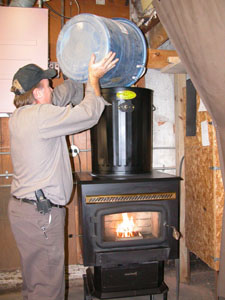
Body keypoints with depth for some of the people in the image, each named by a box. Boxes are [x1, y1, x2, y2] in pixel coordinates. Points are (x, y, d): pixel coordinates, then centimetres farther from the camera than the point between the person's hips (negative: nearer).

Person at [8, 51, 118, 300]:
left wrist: (86, 76, 19)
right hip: (39, 214, -10)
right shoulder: (40, 115, -20)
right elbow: (89, 113, -14)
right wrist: (94, 77, 0)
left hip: (23, 207, 10)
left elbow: (60, 95, 20)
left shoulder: (20, 115, 10)